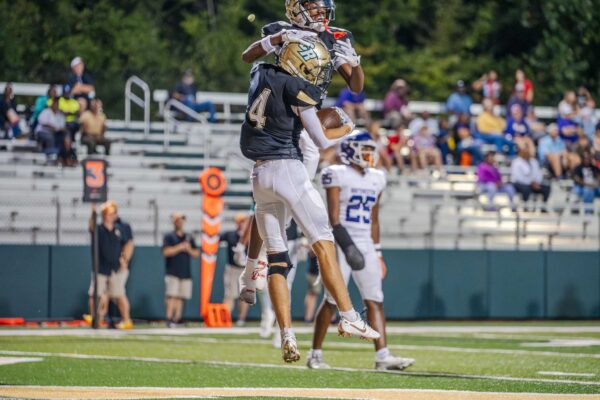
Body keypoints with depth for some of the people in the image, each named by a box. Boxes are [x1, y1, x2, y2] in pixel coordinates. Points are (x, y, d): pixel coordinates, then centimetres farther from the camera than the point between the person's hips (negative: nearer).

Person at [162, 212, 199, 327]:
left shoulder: (189, 238, 17)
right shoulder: (169, 237, 3)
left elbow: (197, 254, 15)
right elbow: (166, 251, -11)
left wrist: (189, 250, -5)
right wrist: (180, 247, -12)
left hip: (186, 273, 4)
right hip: (172, 272, -4)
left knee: (180, 297, 3)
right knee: (171, 296, -14)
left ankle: (176, 320, 7)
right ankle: (169, 319, -16)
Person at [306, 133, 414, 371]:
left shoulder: (376, 178, 14)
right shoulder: (338, 175, -6)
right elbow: (333, 215, -12)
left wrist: (377, 253, 17)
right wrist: (345, 246, -21)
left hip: (366, 245, 6)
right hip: (341, 243, -6)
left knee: (375, 300, -3)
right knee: (333, 300, -4)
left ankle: (382, 355, -8)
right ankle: (315, 354, 7)